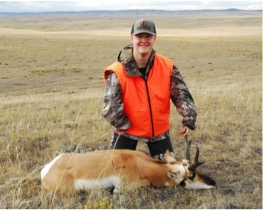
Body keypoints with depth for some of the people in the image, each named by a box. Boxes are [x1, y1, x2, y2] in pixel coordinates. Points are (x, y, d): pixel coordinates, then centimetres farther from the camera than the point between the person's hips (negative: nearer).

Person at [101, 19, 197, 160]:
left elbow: (181, 94, -7)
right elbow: (110, 108, -22)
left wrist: (189, 119, -17)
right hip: (127, 131, -2)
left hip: (159, 130, 3)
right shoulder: (118, 71, -22)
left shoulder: (167, 67, -13)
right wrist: (124, 125, -18)